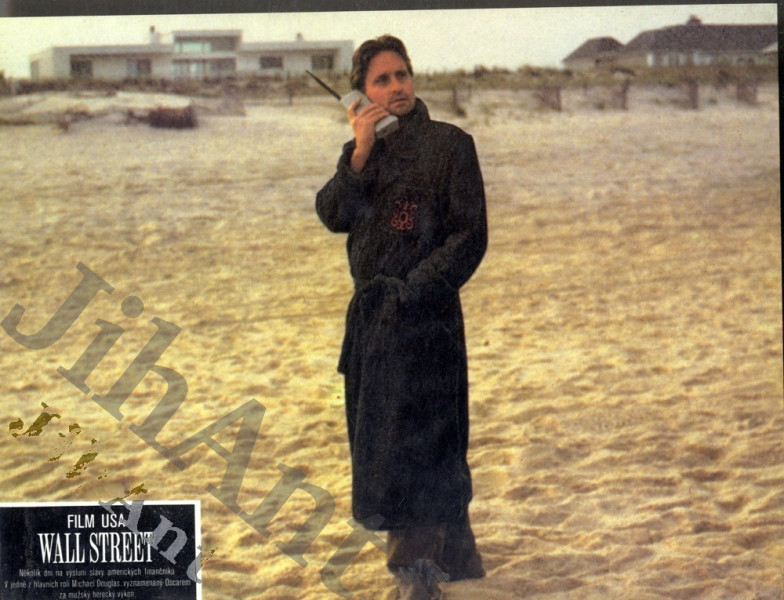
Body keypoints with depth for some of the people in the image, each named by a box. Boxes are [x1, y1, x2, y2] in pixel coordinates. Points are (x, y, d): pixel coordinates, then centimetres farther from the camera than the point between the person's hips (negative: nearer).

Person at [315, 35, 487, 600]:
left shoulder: (449, 144, -5)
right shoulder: (362, 152, 13)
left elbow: (471, 236, -9)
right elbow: (333, 215, -3)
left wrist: (414, 289, -13)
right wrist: (361, 153, -13)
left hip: (425, 315, -7)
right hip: (371, 315, 7)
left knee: (413, 435, -9)